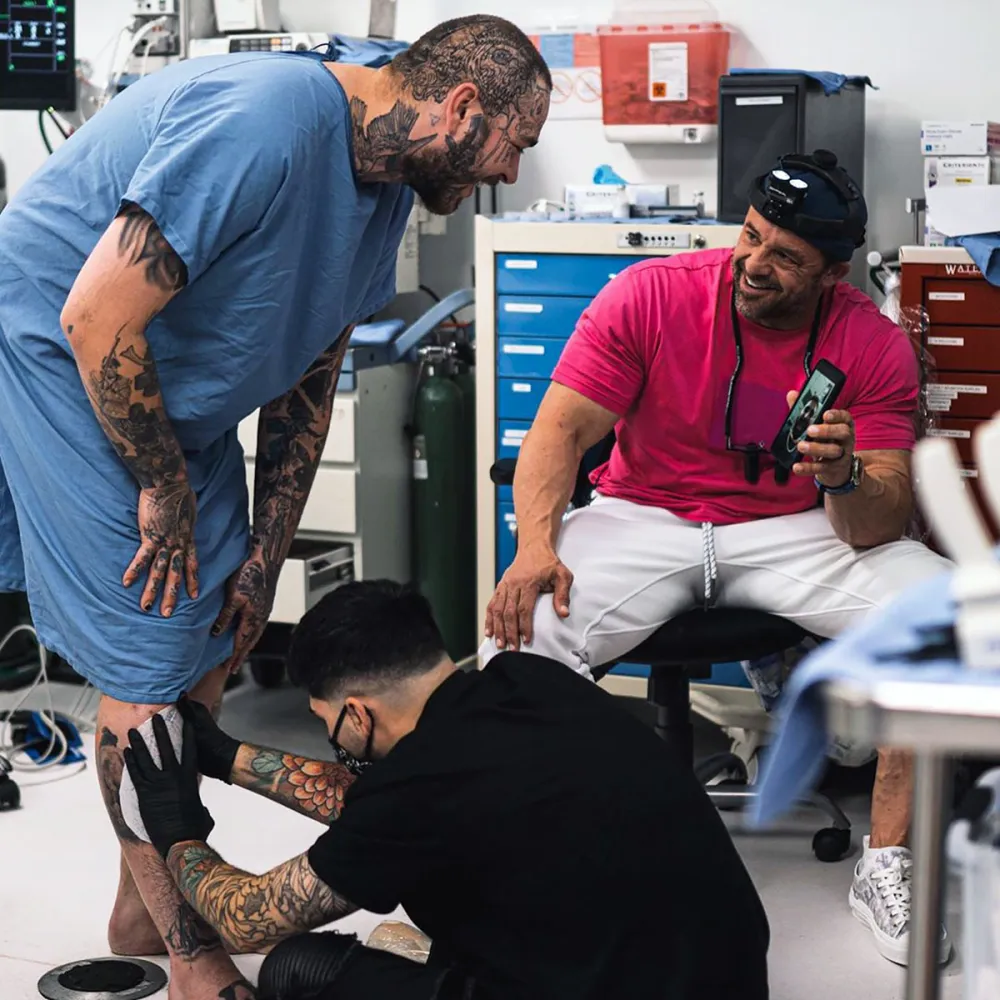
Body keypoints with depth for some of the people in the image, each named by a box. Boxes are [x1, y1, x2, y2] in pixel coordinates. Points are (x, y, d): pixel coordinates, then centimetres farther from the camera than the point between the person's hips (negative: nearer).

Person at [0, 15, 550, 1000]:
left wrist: (263, 557, 6)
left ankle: (144, 908, 27)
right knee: (150, 668, -7)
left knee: (209, 650, 9)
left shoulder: (383, 185, 2)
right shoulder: (263, 122, -30)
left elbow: (307, 380, 8)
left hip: (178, 400, 9)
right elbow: (96, 318, -29)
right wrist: (165, 489, -17)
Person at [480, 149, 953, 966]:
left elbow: (883, 524, -12)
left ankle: (886, 864, -10)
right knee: (522, 632, -29)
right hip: (644, 520, -1)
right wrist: (536, 546, -29)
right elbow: (563, 427, -12)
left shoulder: (874, 346, -9)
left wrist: (844, 478, -36)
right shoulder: (651, 295, -11)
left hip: (794, 532, 1)